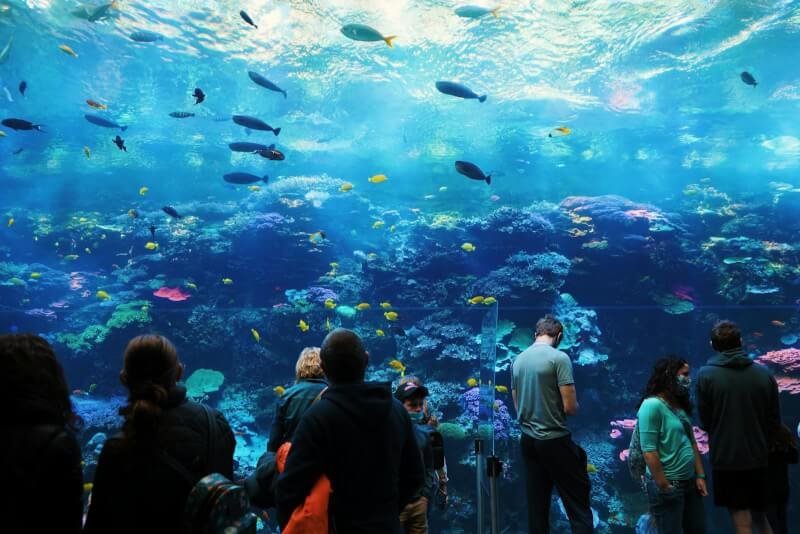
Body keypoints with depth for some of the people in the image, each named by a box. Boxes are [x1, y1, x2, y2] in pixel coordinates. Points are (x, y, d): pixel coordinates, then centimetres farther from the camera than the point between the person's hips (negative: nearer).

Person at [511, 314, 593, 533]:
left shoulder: (518, 360, 7)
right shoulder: (559, 357, -11)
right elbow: (570, 407, -14)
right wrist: (576, 406, 6)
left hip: (528, 440, 6)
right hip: (555, 440, -6)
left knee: (536, 502, 12)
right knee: (577, 499, 4)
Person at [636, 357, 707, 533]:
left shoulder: (680, 405, 9)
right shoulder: (652, 405, -18)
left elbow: (692, 443, 15)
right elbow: (649, 452, -21)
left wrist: (700, 476, 8)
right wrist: (664, 486, -17)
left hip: (689, 482, 8)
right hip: (668, 485, -8)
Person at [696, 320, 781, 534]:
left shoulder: (706, 374, -12)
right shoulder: (764, 373, -2)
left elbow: (705, 422, -6)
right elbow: (774, 420, 4)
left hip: (725, 458, -4)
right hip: (758, 458, 4)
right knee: (759, 516, 21)